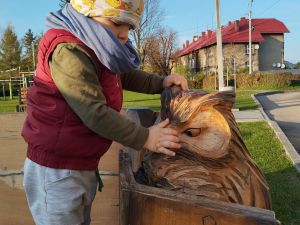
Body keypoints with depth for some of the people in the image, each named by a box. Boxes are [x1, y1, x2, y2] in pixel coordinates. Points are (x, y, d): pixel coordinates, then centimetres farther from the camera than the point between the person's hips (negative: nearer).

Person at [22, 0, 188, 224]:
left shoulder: (97, 51, 8)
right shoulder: (69, 51, -23)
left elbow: (126, 76, 21)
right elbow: (94, 112, -28)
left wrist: (161, 83, 5)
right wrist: (144, 138, -24)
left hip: (84, 166, 10)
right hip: (56, 172, -9)